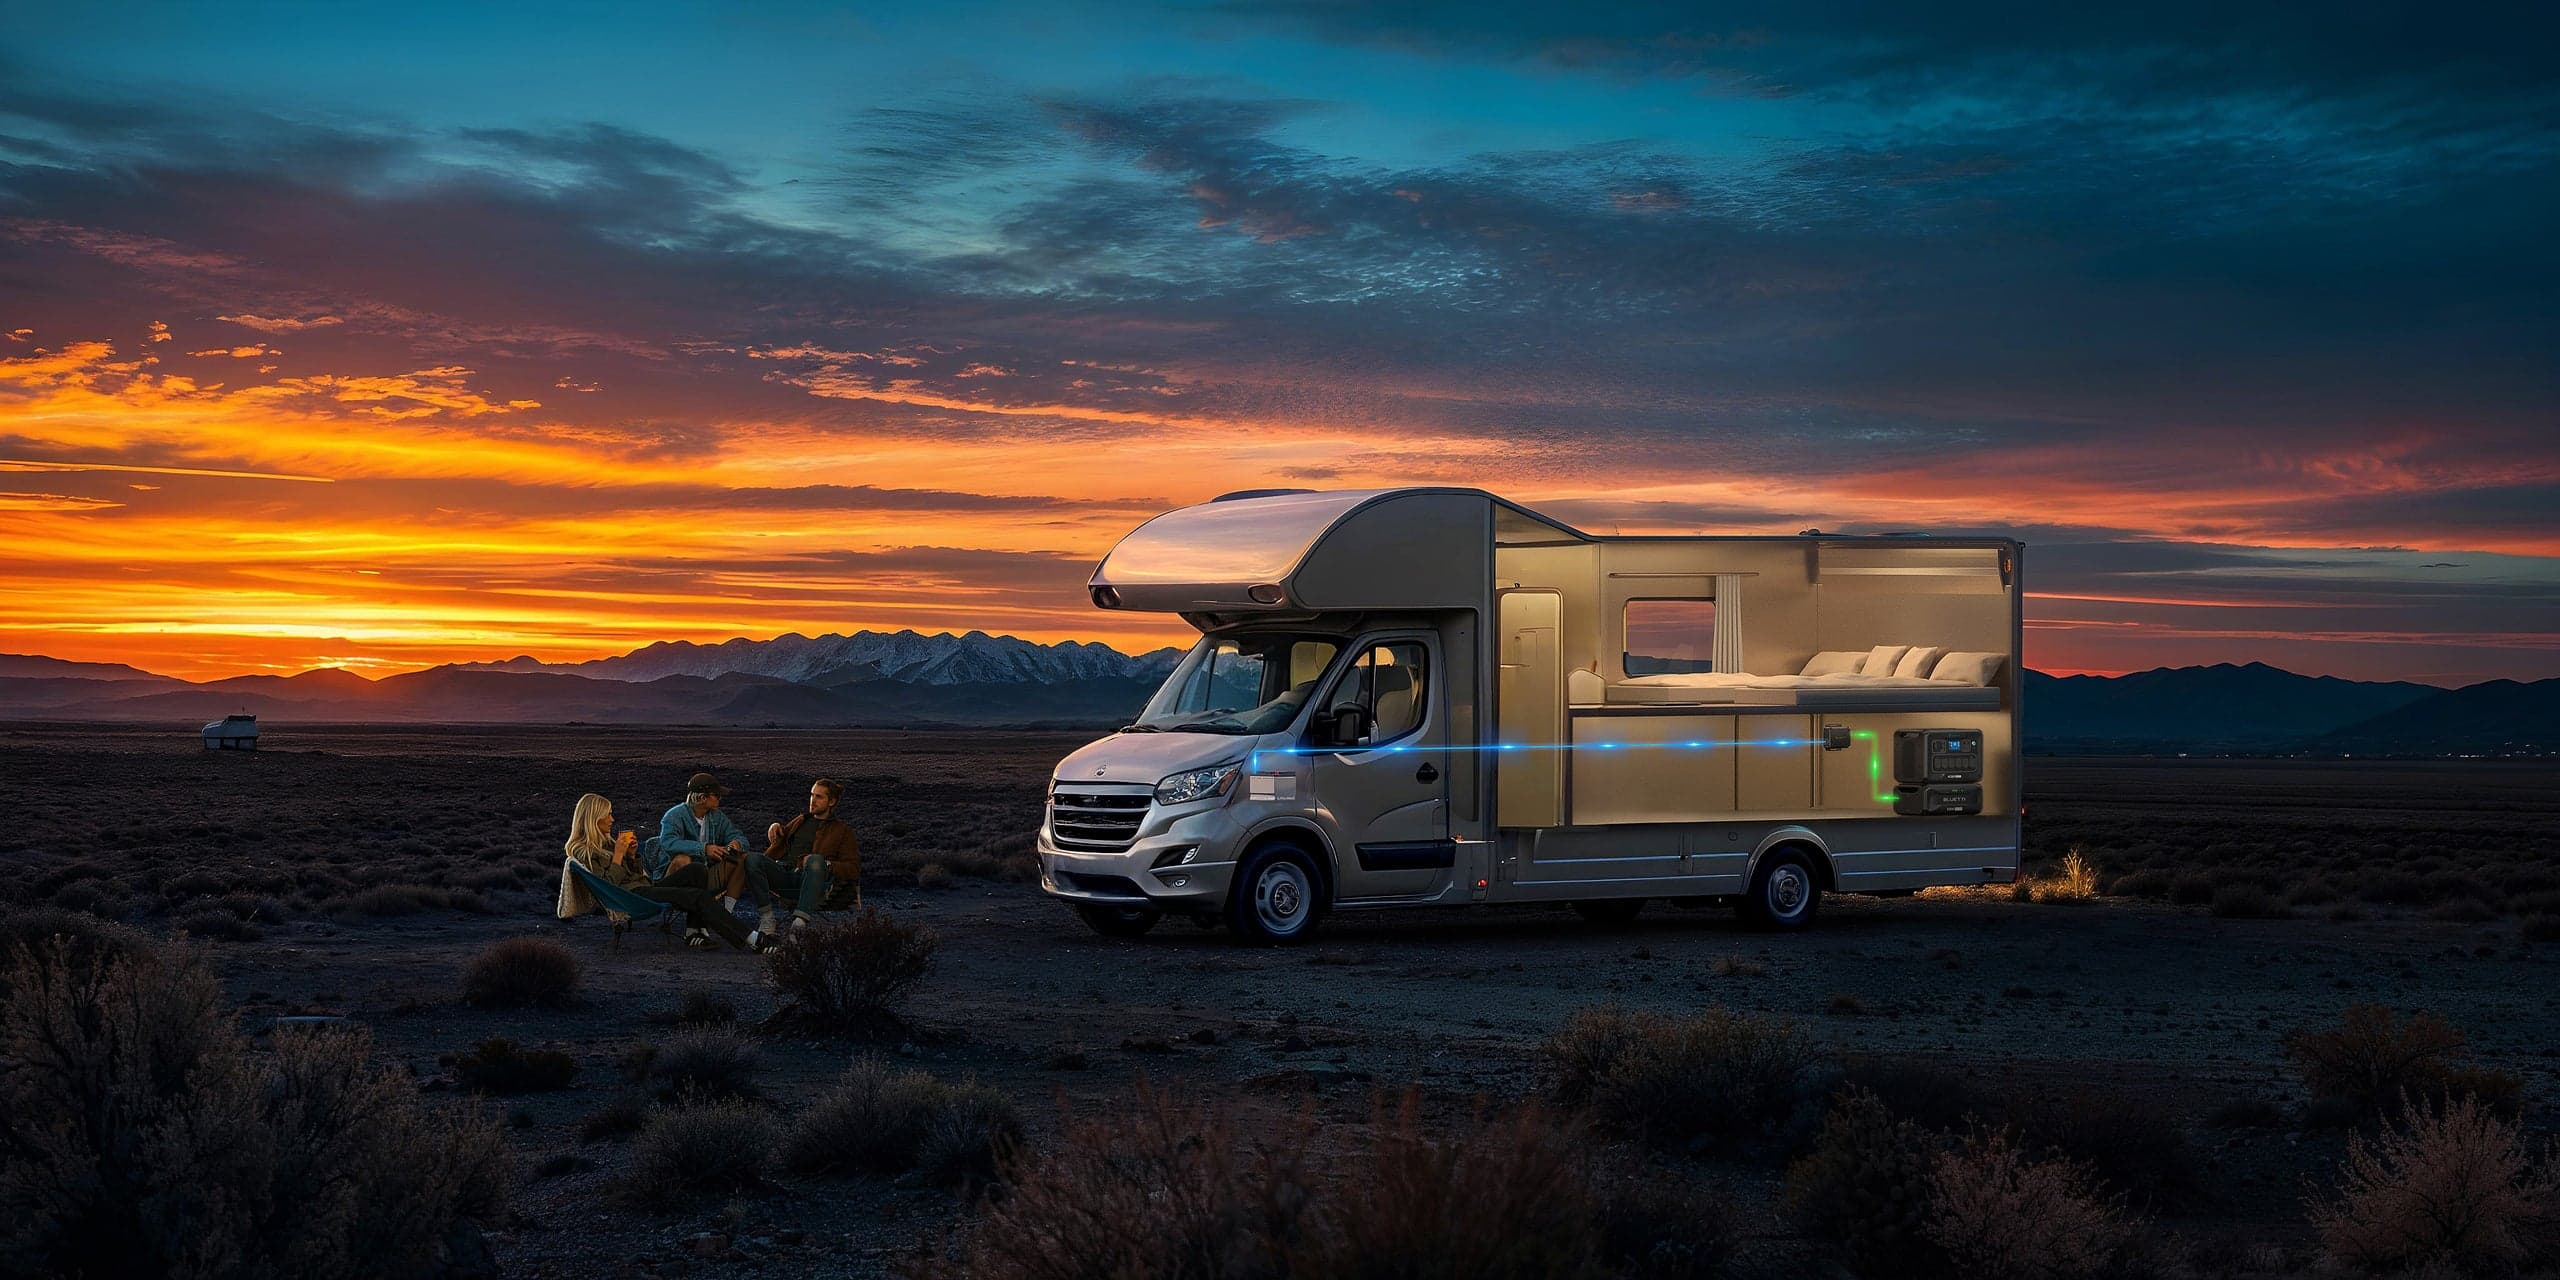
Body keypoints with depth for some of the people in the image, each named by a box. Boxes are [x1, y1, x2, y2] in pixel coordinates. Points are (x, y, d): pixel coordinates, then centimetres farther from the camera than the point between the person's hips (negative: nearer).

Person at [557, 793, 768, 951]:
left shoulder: (605, 842, 20)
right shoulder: (583, 852, -5)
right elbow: (607, 886, -15)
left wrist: (632, 854, 4)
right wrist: (618, 855, -13)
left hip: (641, 886, 9)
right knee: (700, 897, -22)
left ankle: (695, 932, -18)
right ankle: (750, 939, -25)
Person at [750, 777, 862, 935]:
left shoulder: (842, 831, 19)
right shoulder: (801, 821, 33)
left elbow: (854, 870, 6)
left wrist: (824, 864, -11)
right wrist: (775, 826, 22)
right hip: (783, 873, 4)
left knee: (816, 860, -41)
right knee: (752, 859, -27)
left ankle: (800, 921, -51)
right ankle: (766, 917, -30)